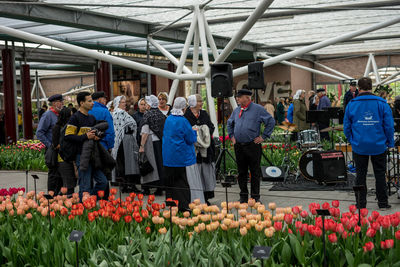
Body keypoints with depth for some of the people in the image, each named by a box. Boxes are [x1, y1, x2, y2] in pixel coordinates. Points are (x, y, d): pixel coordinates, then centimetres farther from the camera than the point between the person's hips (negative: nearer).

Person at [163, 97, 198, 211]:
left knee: (171, 181, 12)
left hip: (168, 157, 6)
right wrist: (194, 132, 9)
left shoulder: (168, 119, 4)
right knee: (182, 181, 0)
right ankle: (183, 205, 1)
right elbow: (191, 139, -11)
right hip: (182, 157, -6)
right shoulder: (182, 121, -15)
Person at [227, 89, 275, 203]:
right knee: (242, 172, 9)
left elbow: (271, 122, -3)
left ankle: (255, 197, 8)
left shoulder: (258, 109, -4)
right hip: (238, 146, 5)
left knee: (255, 172, 0)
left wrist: (263, 137, -5)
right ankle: (243, 196, 18)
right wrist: (232, 136, 16)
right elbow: (229, 124, 28)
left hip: (253, 145, -5)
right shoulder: (236, 110, 12)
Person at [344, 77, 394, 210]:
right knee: (380, 174, 11)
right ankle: (383, 202, 16)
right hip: (379, 146, 0)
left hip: (359, 146, 0)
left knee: (360, 174, 9)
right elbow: (389, 125, -4)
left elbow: (346, 126, 2)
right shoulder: (382, 103, -5)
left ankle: (361, 204, 13)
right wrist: (390, 143, 6)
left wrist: (351, 140, 16)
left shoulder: (352, 104, -3)